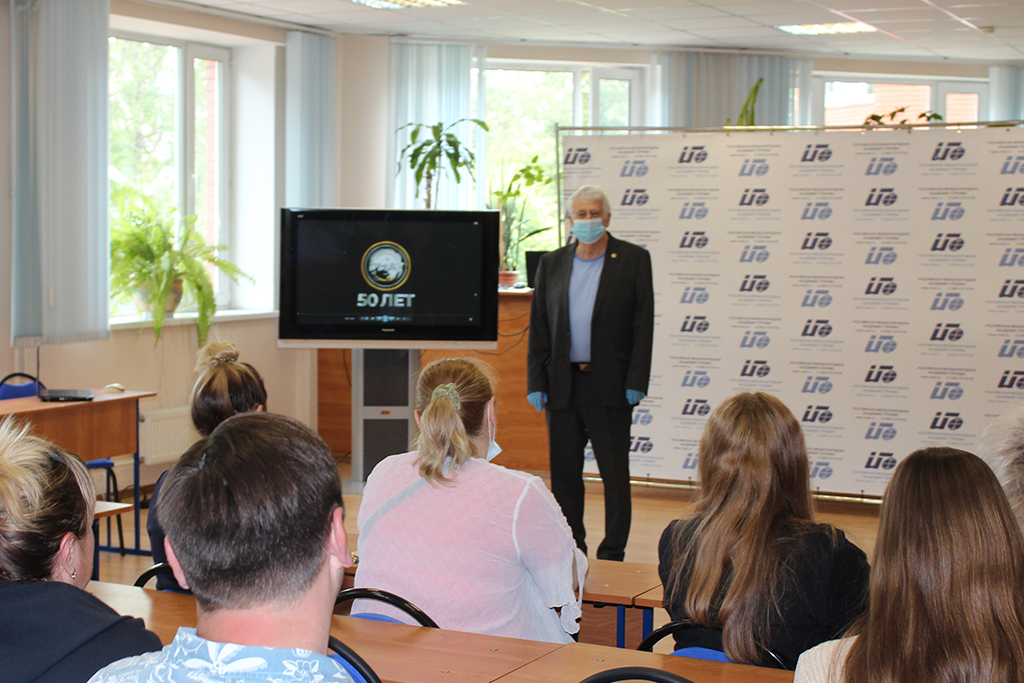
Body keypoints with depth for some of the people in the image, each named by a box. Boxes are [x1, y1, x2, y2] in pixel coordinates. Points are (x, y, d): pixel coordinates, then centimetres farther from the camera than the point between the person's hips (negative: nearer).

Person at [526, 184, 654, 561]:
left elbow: (643, 324, -2)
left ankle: (612, 555, 10)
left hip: (610, 385, -3)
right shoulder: (551, 264, 11)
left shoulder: (634, 260, 2)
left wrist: (637, 382, -9)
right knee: (563, 472, 7)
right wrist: (535, 382, 2)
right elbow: (538, 327, 10)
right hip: (562, 385, 3)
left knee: (615, 473, 1)